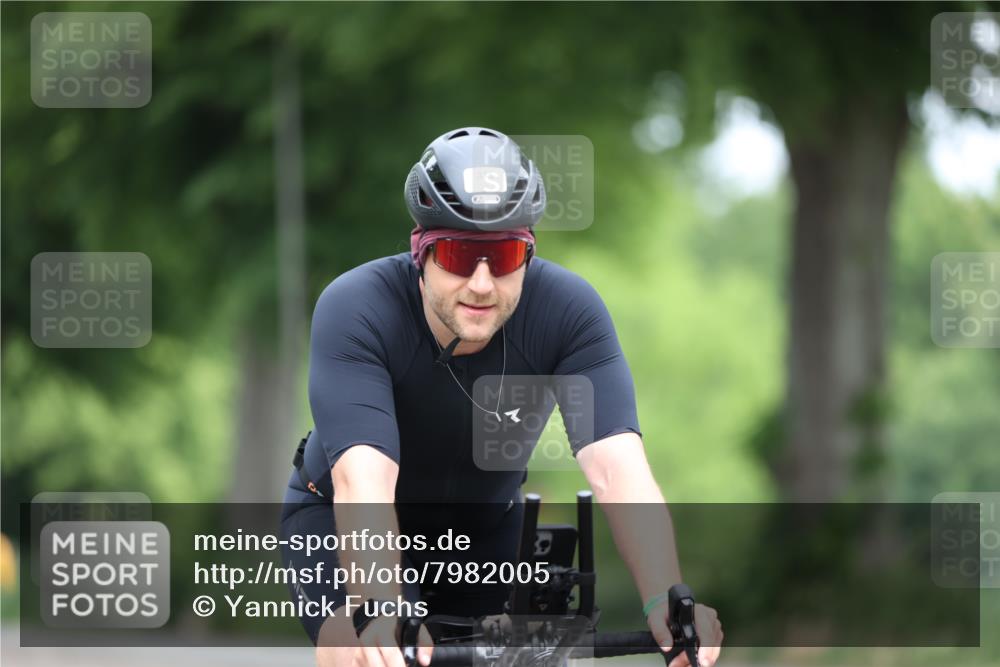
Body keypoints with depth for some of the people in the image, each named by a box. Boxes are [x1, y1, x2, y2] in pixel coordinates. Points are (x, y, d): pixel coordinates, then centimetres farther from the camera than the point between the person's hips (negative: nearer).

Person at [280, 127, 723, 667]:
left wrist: (666, 602, -53)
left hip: (487, 525, 3)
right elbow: (363, 479, -44)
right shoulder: (354, 309, -31)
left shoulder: (568, 311, -26)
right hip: (341, 520, -3)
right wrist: (378, 612, -61)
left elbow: (617, 468, -36)